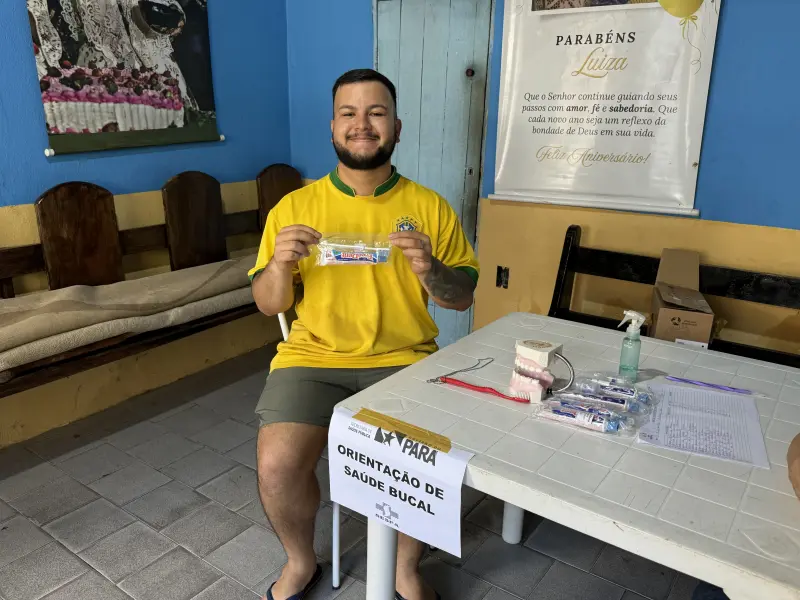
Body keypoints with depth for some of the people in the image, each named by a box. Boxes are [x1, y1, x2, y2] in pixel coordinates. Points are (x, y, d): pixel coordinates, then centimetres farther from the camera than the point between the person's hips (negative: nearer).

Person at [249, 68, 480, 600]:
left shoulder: (431, 207, 3)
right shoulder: (295, 207, 3)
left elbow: (463, 298, 6)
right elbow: (268, 304, 6)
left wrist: (429, 269, -15)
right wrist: (280, 263, -15)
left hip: (403, 358, 0)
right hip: (313, 356, 1)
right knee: (277, 467, -20)